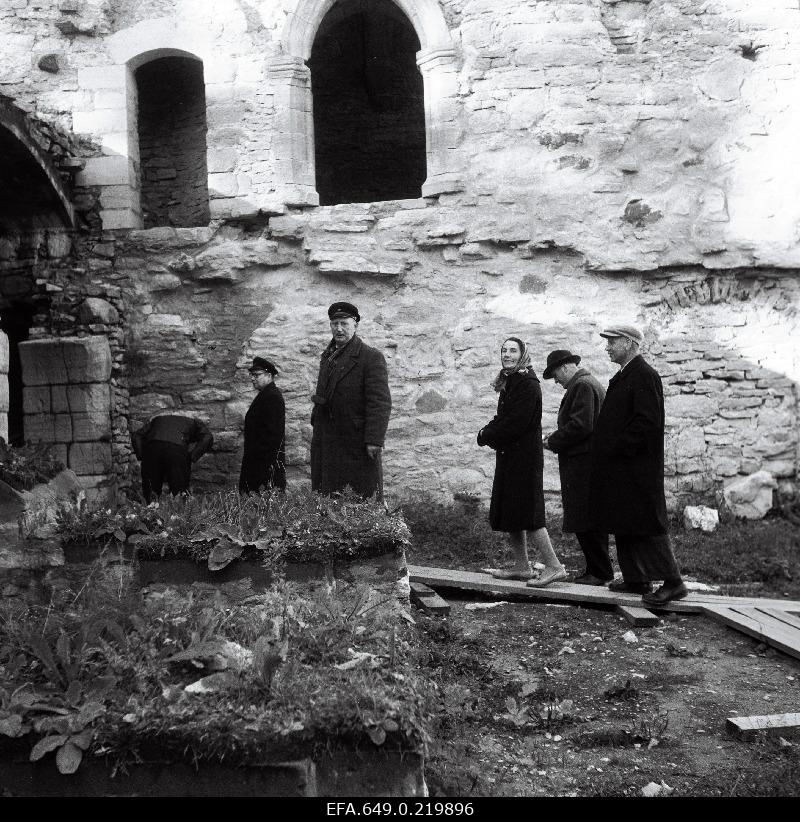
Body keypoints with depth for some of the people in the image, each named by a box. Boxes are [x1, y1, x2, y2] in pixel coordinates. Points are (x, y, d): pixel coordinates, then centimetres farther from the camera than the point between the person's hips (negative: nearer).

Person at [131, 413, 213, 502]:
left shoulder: (157, 419, 39)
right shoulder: (195, 422, 31)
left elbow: (136, 437, 25)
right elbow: (208, 438, 8)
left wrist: (141, 457, 17)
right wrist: (191, 458, 4)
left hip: (151, 447, 3)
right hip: (177, 449, -3)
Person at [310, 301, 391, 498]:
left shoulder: (371, 357, -8)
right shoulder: (328, 356, 17)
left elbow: (380, 402, -14)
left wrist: (375, 440, -21)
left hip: (357, 443, -7)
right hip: (326, 443, 7)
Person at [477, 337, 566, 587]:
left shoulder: (528, 383, -15)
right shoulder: (509, 381, 14)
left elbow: (516, 423, -20)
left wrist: (487, 435, -9)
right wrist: (488, 432, -1)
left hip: (524, 456, -9)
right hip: (509, 455, 10)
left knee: (525, 513, -9)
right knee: (508, 512, 12)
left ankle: (554, 566, -3)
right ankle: (521, 566, 20)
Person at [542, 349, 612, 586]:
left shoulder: (582, 386, -12)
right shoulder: (591, 384, 21)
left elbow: (580, 425, -21)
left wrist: (553, 441, -10)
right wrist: (557, 438, 13)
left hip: (583, 464, -11)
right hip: (587, 461, 11)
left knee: (586, 523, -6)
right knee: (591, 521, 13)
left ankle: (600, 572, -2)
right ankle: (596, 568, 19)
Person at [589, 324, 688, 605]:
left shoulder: (644, 376, -14)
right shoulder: (622, 377, 16)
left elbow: (648, 423, -21)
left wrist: (617, 447, -18)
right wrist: (607, 448, 11)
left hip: (637, 468, -10)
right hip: (619, 466, 10)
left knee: (646, 525, -6)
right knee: (624, 527, 13)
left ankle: (672, 582, 0)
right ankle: (635, 579, 22)